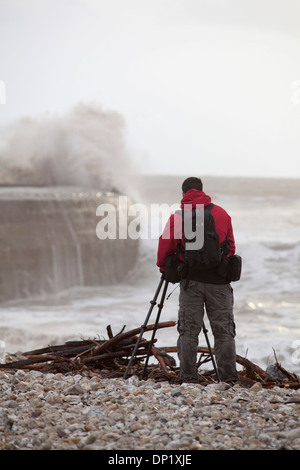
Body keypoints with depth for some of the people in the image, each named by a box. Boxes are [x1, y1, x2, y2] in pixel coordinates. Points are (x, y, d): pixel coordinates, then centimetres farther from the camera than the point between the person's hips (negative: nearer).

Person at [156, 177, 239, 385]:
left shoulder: (178, 217, 0)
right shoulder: (222, 214, 7)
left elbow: (166, 245, -3)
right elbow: (231, 247, 13)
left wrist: (163, 266, 14)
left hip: (191, 280, -1)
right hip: (219, 281, 1)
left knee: (189, 331, 5)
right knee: (224, 330, 4)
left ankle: (189, 378, 3)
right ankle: (229, 378, 0)